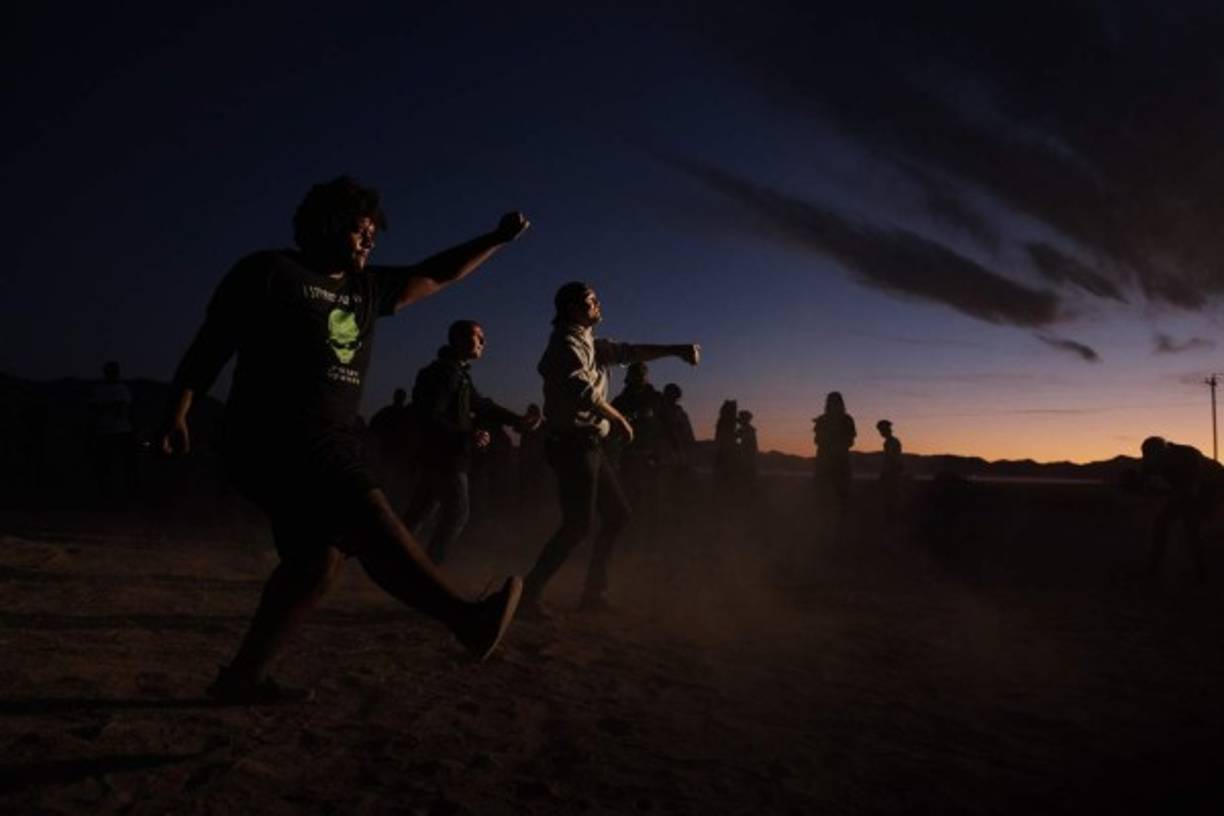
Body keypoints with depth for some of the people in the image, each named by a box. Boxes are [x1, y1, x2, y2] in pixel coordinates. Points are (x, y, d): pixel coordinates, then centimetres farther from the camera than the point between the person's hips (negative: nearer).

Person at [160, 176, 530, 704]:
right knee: (366, 514, -25)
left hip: (329, 444, 9)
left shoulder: (366, 288, 20)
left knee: (319, 558, 3)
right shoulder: (269, 272, 1)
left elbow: (435, 276, 21)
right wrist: (178, 415, -9)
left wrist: (497, 240, 14)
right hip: (273, 438, -8)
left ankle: (242, 679, 15)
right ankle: (467, 619, -36)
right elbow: (210, 343, -1)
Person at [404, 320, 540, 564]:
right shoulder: (443, 372, -17)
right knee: (457, 512, -2)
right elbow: (429, 417, -23)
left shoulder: (458, 373, 15)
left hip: (444, 455, 9)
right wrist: (466, 436, -28)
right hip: (444, 455, -9)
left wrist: (518, 419, 9)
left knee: (420, 512, 14)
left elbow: (481, 405, 18)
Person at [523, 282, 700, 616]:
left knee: (617, 514, 14)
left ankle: (594, 592, 21)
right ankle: (529, 592, -2)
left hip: (589, 446, 10)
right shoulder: (567, 344, -11)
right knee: (578, 525, -11)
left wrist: (674, 350, 9)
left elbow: (628, 352, 17)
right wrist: (618, 418, -17)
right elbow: (583, 390, -25)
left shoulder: (590, 344, 18)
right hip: (573, 446, -10)